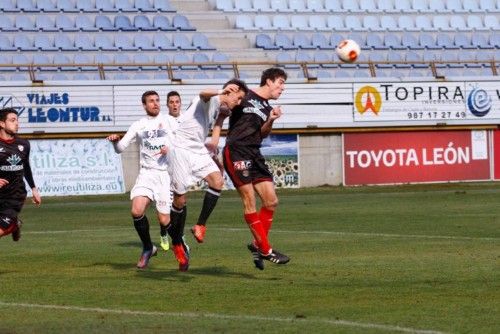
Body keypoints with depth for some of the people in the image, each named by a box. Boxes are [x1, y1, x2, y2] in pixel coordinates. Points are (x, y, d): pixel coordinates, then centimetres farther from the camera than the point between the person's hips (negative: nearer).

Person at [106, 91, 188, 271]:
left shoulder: (168, 121, 9)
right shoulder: (138, 125, 12)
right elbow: (120, 148, 9)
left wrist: (171, 149, -10)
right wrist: (115, 141, -13)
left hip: (166, 173, -1)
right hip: (146, 173, 2)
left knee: (164, 220, -8)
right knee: (137, 210, -21)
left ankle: (180, 249, 20)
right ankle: (148, 248, 2)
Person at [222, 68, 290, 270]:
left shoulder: (268, 108, 20)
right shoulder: (244, 96, -1)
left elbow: (262, 134, 11)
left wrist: (270, 121, -6)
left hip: (254, 154, 8)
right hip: (236, 152, -8)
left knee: (271, 201, 0)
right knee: (249, 200, -11)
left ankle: (257, 245, 12)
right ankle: (266, 250, -12)